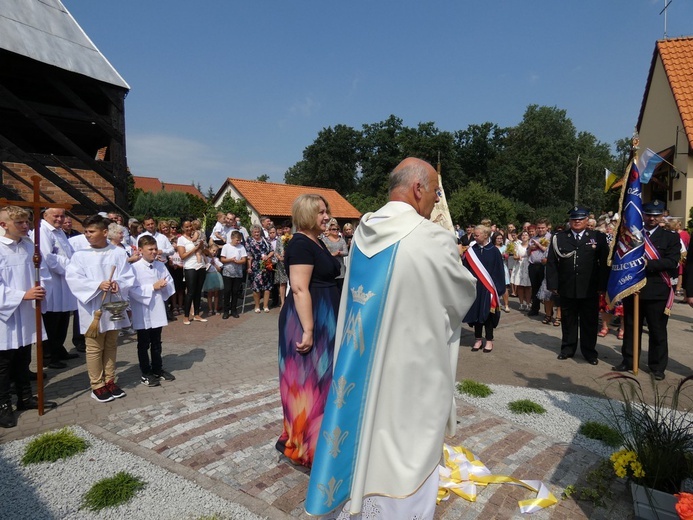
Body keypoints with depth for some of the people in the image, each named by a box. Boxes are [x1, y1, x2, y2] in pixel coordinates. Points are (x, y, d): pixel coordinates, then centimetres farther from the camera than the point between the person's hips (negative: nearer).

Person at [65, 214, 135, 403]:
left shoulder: (119, 253, -2)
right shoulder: (80, 255, -5)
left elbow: (128, 277, -3)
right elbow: (73, 279, -13)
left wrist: (118, 285, -24)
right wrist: (98, 285, -25)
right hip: (93, 309, -2)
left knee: (111, 346, 14)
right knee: (94, 348, 6)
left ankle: (109, 380, 28)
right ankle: (97, 385, 18)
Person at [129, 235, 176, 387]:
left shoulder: (160, 266, 3)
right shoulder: (134, 268, -13)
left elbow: (170, 283, 6)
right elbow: (133, 290, -19)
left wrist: (164, 286, -15)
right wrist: (153, 287, -20)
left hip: (157, 310, 5)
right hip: (142, 313, -5)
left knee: (156, 343, 18)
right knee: (143, 344, 9)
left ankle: (158, 369, 31)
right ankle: (145, 373, 21)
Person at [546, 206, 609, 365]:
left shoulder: (599, 237, 2)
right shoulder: (559, 238, 3)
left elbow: (605, 263, 0)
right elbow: (551, 263, 2)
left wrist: (602, 286, -5)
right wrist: (553, 284, -4)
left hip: (590, 290, 0)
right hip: (566, 289, 1)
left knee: (590, 322, 9)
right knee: (568, 321, 12)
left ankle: (589, 351, 24)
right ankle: (568, 348, 26)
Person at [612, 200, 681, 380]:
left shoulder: (671, 237, 2)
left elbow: (672, 262, -11)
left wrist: (647, 263, -22)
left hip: (657, 292, -2)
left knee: (658, 331, 7)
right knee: (631, 329, 11)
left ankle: (657, 366, 20)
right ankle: (628, 361, 23)